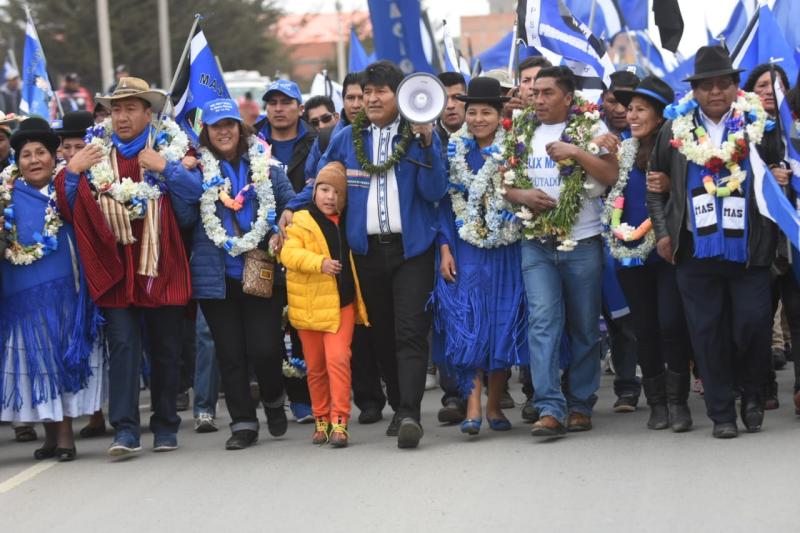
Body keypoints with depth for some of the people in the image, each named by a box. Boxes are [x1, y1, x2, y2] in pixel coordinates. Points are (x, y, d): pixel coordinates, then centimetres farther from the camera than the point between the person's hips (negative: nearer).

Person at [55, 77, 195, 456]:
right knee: (122, 344, -9)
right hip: (114, 268, 0)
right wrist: (72, 172, -6)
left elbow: (188, 214, -6)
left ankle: (165, 426, 18)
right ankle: (125, 430, -13)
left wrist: (167, 169, -15)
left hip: (162, 268, 0)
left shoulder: (171, 150, 3)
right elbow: (71, 213, 6)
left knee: (165, 349, 6)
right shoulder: (95, 154, 8)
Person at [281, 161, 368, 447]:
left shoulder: (345, 223, 9)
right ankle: (321, 419, 22)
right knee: (315, 367, 8)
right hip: (310, 305, -2)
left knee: (338, 359, -12)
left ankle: (339, 422, -14)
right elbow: (289, 254, -17)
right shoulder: (300, 222, -4)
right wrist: (320, 262, -31)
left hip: (341, 304, 2)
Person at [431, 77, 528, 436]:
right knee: (466, 325, -10)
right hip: (465, 253, 0)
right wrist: (445, 249, -2)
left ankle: (494, 405, 13)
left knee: (503, 326, 3)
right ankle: (473, 404, -13)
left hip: (505, 253, 0)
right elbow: (445, 201, 5)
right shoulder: (454, 151, 6)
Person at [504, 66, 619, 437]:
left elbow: (611, 174, -10)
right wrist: (522, 196, -6)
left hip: (582, 243, -2)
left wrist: (576, 152, -20)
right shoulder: (521, 132, 11)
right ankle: (550, 409, -17)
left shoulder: (590, 128, 0)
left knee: (584, 329, 5)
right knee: (542, 322, -11)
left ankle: (580, 405, 16)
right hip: (536, 243, 2)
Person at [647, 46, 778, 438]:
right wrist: (662, 232, 8)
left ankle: (752, 392, 22)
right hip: (696, 249, 1)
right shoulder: (676, 130, 6)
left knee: (753, 325, -4)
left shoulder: (758, 126, 2)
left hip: (748, 248, -1)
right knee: (707, 332, 3)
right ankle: (721, 413, 11)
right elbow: (656, 186, 15)